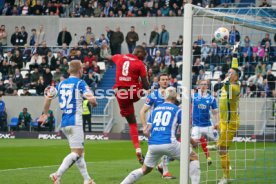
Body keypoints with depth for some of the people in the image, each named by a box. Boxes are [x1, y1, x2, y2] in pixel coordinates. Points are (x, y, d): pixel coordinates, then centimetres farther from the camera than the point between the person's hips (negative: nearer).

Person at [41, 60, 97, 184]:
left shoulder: (61, 84, 12)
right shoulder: (80, 83, -7)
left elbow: (48, 97, 12)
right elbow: (91, 99, -18)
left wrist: (45, 113, 25)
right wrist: (94, 103, 5)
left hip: (64, 123, 7)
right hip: (75, 122, -7)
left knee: (80, 151, 16)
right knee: (76, 152, -8)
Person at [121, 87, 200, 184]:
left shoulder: (155, 109, 18)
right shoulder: (177, 110, 6)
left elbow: (146, 132, 16)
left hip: (153, 144, 4)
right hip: (169, 143, -4)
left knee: (145, 170, 23)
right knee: (193, 157, 14)